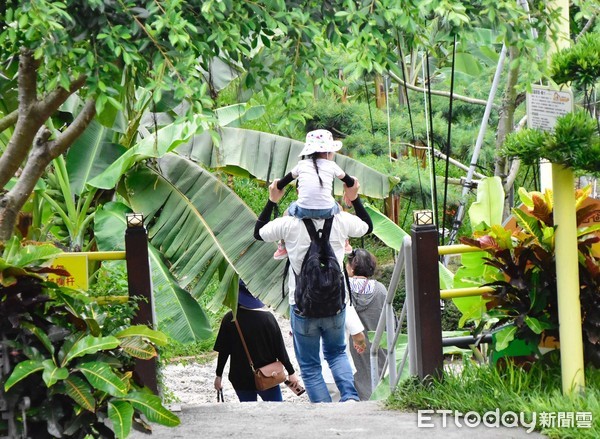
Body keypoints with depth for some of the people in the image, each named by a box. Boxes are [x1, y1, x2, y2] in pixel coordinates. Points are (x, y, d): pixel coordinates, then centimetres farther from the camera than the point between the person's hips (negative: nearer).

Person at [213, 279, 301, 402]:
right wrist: (291, 372, 5)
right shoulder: (267, 317, -8)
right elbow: (280, 349, -5)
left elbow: (223, 351, -3)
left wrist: (219, 375, 10)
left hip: (240, 379, 1)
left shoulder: (229, 319, -8)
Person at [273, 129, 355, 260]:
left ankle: (282, 247, 33)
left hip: (303, 211, 0)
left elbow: (281, 183, 15)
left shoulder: (302, 165, 12)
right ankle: (344, 244, 42)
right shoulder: (331, 166, 9)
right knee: (339, 209, 35)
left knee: (288, 213, 33)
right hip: (326, 211, 0)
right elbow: (350, 182, 18)